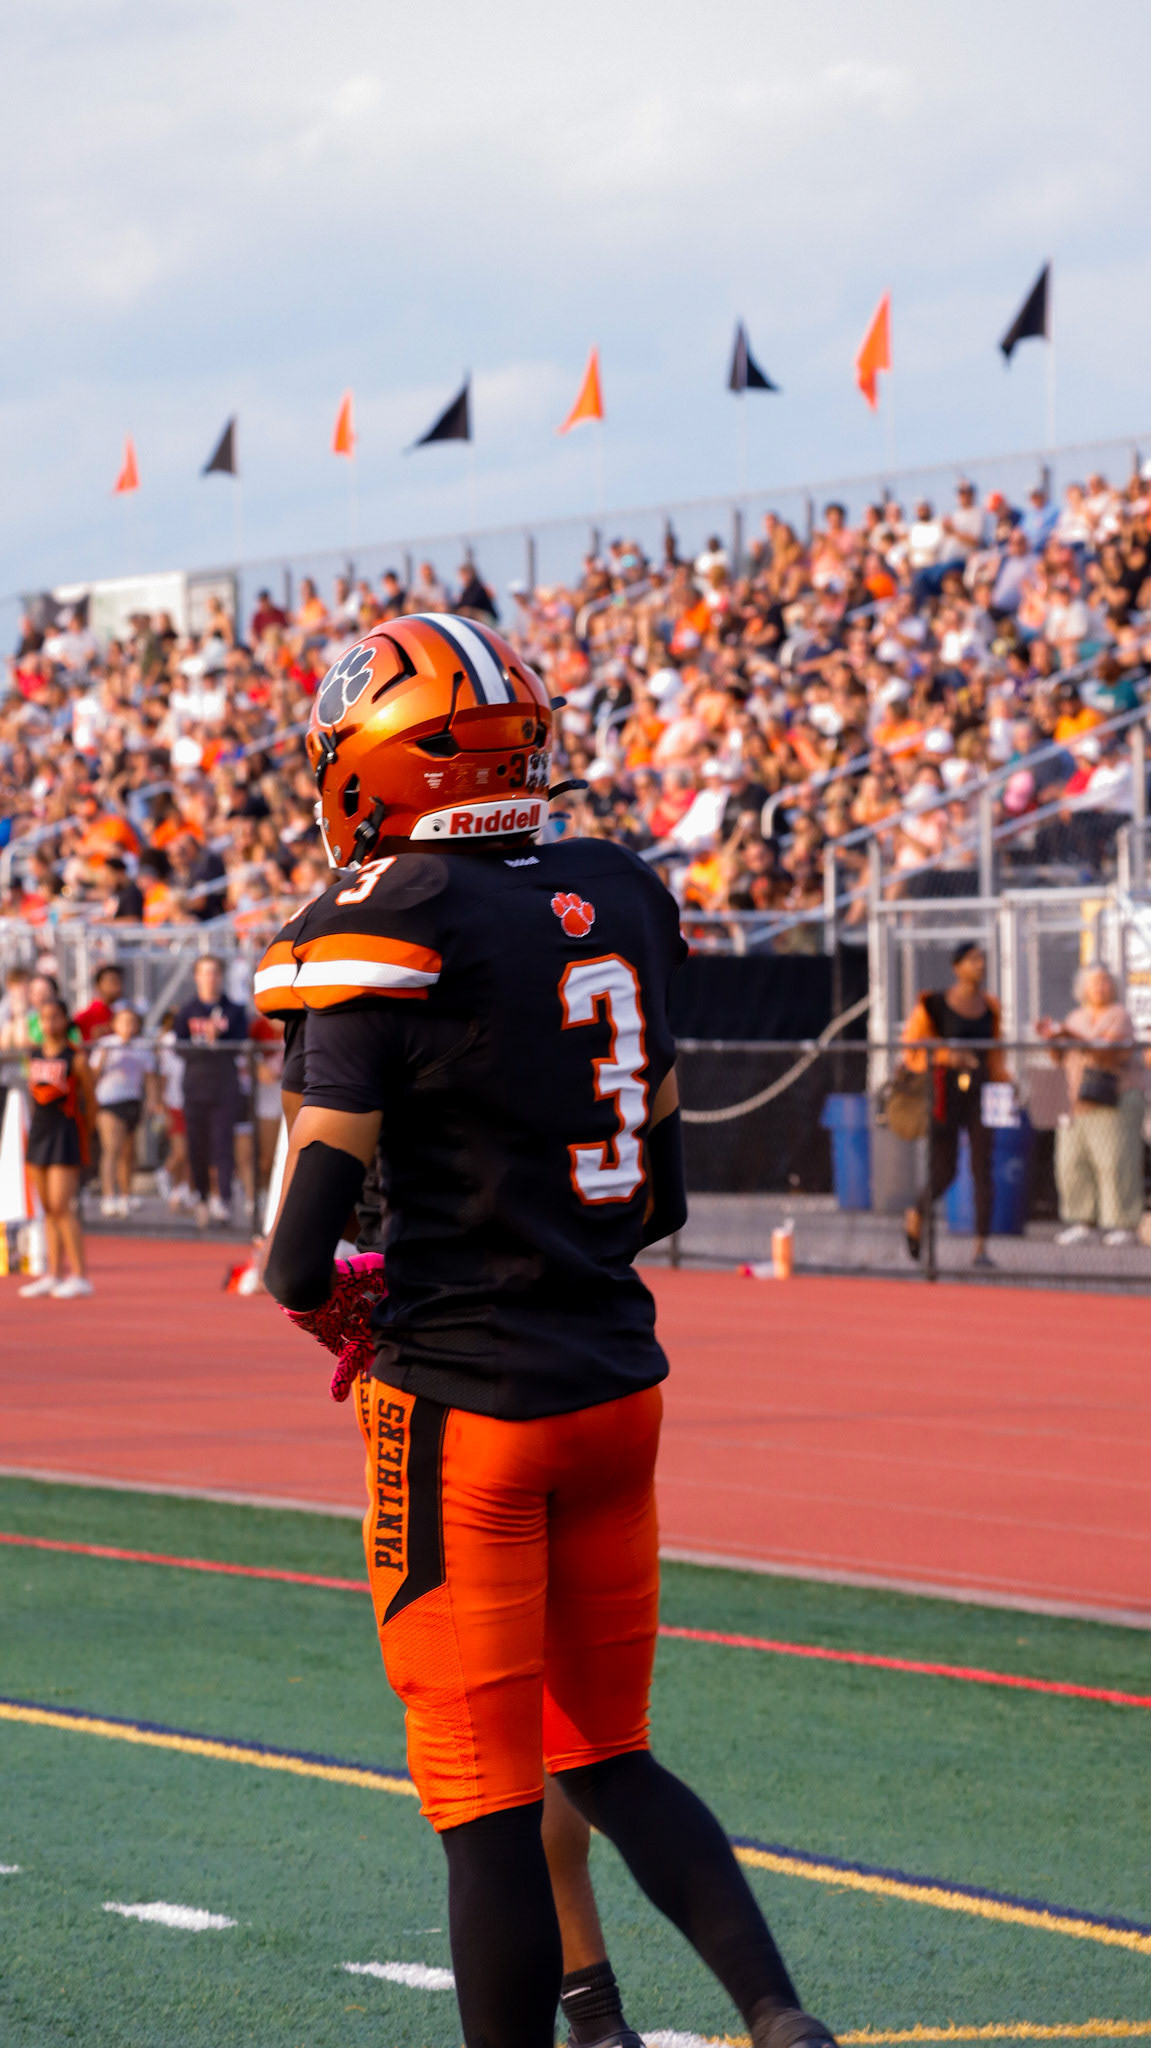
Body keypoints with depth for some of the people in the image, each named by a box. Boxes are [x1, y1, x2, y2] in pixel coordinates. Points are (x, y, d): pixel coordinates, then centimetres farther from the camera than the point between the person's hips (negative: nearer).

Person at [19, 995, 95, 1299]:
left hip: (67, 1132, -6)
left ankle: (80, 1275, -7)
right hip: (39, 1128, 6)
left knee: (61, 1206, -11)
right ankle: (54, 1274, 13)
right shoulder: (33, 1055, 8)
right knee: (48, 1208, 8)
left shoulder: (75, 1058, -9)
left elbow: (89, 1099, -1)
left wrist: (86, 1134, 5)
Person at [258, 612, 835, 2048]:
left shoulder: (394, 932, -16)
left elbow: (302, 1255, -14)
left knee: (487, 1804, 2)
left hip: (467, 1403, -7)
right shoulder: (619, 905, 5)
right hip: (619, 1383, 7)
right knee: (606, 1757, 17)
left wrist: (320, 1300, 7)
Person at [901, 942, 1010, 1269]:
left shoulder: (989, 1007, 10)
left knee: (983, 1168, -7)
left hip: (979, 1094, 4)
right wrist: (946, 1055, -18)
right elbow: (911, 1048, -4)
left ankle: (982, 1247, -5)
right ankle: (916, 1217, 32)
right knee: (944, 1173, 1)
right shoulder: (935, 1005, -6)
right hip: (946, 1093, -4)